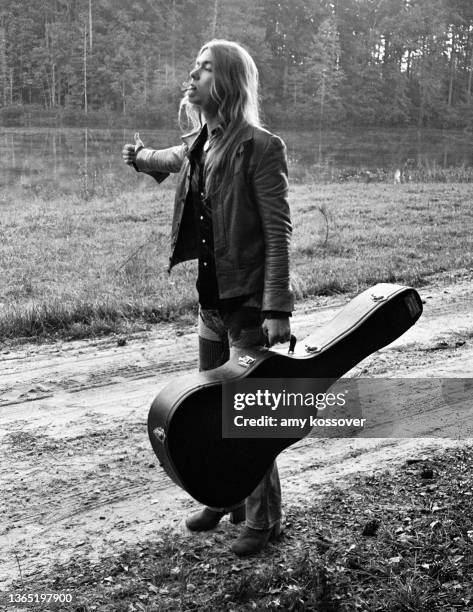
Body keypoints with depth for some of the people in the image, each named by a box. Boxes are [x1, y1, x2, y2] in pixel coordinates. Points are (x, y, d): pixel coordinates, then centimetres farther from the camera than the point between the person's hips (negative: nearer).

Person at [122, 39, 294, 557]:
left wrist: (277, 309, -23)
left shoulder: (259, 148, -16)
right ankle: (225, 500, 36)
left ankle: (263, 519, 19)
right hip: (211, 302, 8)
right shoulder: (195, 146, 6)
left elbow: (278, 233, -19)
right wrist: (142, 159, 28)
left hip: (249, 305, -7)